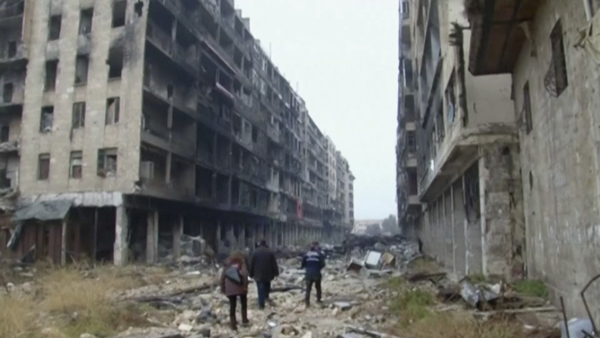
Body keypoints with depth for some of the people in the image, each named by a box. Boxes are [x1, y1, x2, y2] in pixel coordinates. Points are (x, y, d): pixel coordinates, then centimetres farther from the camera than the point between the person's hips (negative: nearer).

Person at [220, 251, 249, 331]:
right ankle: (244, 320, 24)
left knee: (232, 305, 8)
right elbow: (244, 274, -12)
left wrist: (223, 288, 13)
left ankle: (233, 324, 10)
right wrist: (245, 285, -11)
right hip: (240, 286, -2)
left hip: (230, 288, 2)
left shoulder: (227, 264, 15)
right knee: (243, 303, 19)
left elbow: (223, 276, 10)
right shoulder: (242, 263, 5)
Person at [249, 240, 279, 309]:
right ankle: (266, 297, 20)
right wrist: (276, 272, 7)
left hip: (258, 274, -1)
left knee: (260, 289, -1)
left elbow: (251, 264, 1)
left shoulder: (255, 252, -1)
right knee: (267, 285, 27)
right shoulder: (270, 252, 0)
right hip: (268, 274, 1)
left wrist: (251, 274, 9)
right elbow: (274, 263, 1)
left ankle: (261, 304, -3)